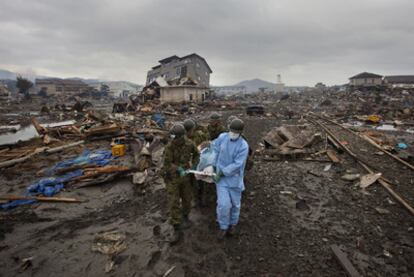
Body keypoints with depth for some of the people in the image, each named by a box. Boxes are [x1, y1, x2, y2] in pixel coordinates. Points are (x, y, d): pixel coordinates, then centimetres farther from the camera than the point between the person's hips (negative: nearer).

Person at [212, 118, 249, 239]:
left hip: (234, 178, -1)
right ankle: (224, 227, 23)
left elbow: (237, 165, -23)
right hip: (221, 177, 2)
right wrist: (215, 166, 5)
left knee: (235, 203, 16)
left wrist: (222, 172, -21)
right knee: (223, 204, -3)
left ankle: (233, 223, 44)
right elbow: (215, 150, 7)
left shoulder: (243, 146, -20)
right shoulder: (222, 137, -9)